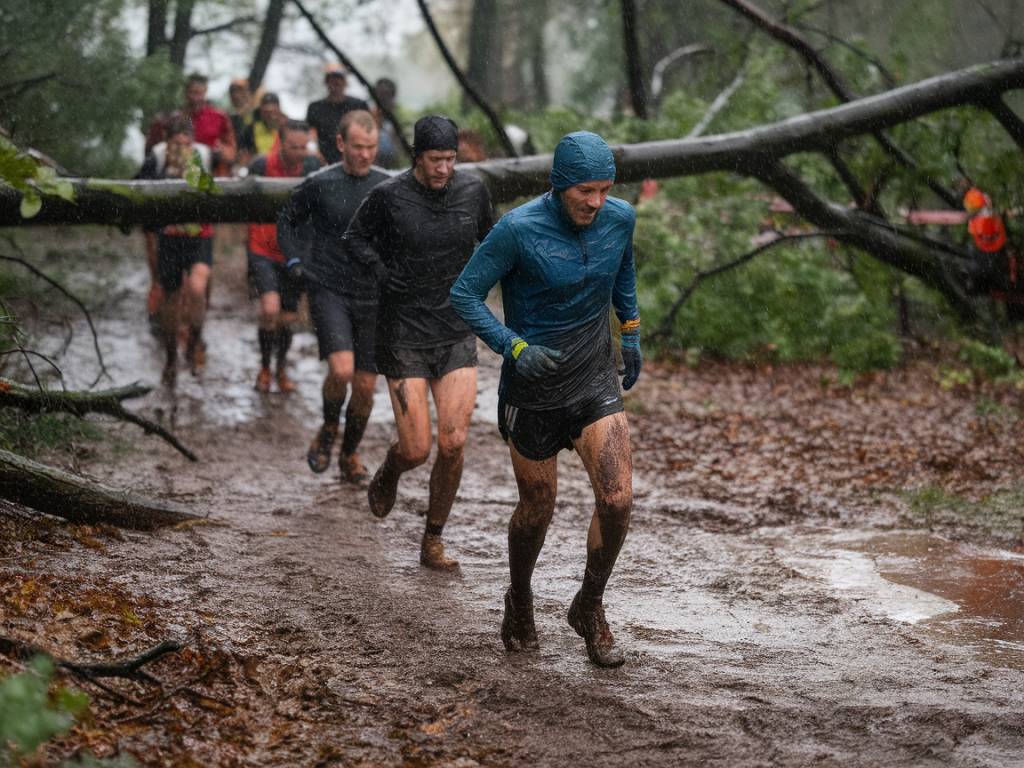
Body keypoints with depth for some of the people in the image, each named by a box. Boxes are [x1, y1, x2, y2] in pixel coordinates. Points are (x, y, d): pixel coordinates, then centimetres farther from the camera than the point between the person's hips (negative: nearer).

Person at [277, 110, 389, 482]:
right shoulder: (319, 185, -5)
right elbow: (287, 221, 12)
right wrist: (297, 262, 2)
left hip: (372, 298, 3)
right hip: (328, 291, -3)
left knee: (365, 385, 5)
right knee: (341, 370, -22)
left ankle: (350, 454, 28)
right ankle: (328, 430, 8)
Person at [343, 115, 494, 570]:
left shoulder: (473, 191, 0)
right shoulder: (388, 197, -9)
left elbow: (489, 239, 19)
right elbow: (355, 237, 6)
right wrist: (379, 269, -11)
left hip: (457, 336, 3)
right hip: (404, 336, -2)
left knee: (453, 442, -9)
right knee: (416, 450, -6)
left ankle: (433, 541, 9)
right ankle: (388, 475, 33)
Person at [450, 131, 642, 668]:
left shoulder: (619, 219, -6)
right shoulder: (519, 229, -20)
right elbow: (464, 294, -14)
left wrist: (631, 332, 19)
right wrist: (514, 347, -24)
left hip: (596, 382, 3)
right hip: (533, 388, -3)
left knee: (617, 499, -13)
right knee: (537, 510, 11)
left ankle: (590, 608, 12)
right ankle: (519, 604, 41)